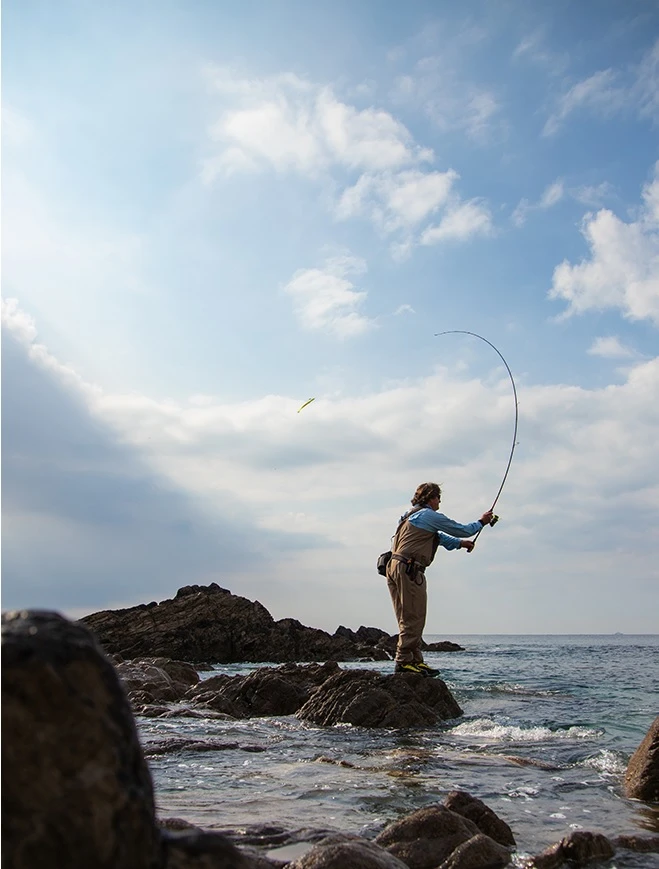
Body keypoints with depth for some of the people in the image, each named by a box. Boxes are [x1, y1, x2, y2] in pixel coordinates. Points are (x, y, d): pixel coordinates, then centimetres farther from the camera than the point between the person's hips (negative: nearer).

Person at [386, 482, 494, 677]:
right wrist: (481, 522, 18)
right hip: (409, 569, -10)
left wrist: (460, 543, 36)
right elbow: (462, 530, 1)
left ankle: (415, 660, 14)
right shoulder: (429, 515, -5)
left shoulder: (412, 515, 25)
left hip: (395, 567, 10)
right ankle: (404, 662, -8)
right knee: (413, 619, -8)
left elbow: (438, 536, 38)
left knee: (409, 619, 11)